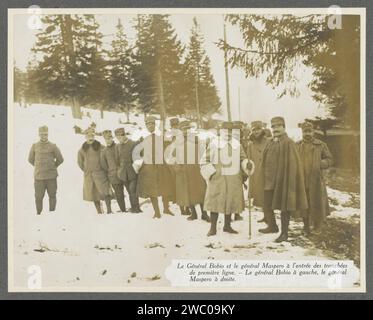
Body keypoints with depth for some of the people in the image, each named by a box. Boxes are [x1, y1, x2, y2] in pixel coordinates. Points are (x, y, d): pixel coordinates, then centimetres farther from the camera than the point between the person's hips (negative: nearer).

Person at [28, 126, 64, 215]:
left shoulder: (53, 146, 0)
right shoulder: (35, 146, 4)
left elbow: (60, 159, 9)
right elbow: (31, 159, 17)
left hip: (51, 176, 0)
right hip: (38, 176, 1)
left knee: (52, 196, 5)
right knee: (38, 197, 1)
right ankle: (38, 213, 15)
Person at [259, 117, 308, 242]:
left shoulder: (288, 143, -10)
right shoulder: (271, 143, 12)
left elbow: (292, 164, -14)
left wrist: (290, 182, -18)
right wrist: (265, 179, 12)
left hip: (282, 181, -7)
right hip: (270, 181, 7)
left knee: (284, 206, 3)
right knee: (266, 206, 14)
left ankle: (284, 233, 14)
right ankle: (272, 226, 35)